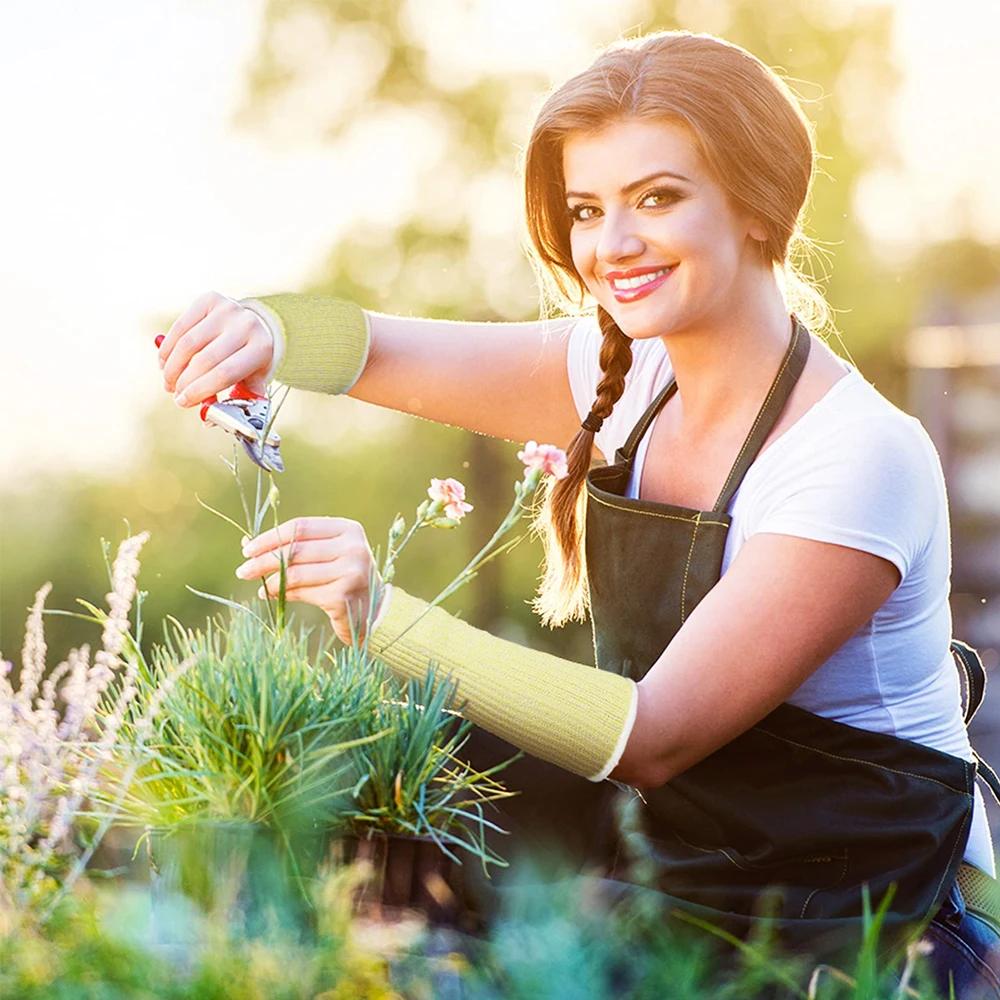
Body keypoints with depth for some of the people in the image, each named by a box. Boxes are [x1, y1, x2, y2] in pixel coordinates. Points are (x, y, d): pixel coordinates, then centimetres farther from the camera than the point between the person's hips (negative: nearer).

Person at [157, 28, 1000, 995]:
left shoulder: (861, 459, -24)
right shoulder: (630, 373, -2)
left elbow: (654, 738, -27)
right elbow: (374, 350, -4)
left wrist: (388, 618, -36)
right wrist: (262, 329, -28)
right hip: (673, 870, 6)